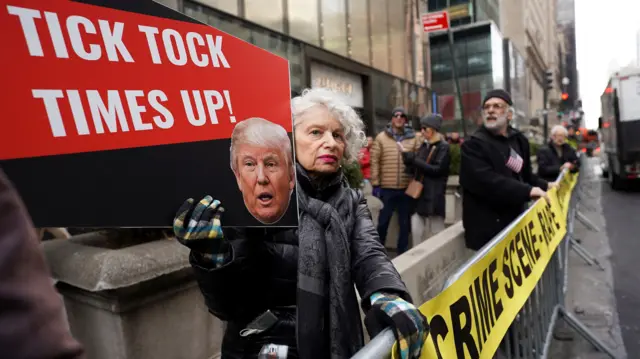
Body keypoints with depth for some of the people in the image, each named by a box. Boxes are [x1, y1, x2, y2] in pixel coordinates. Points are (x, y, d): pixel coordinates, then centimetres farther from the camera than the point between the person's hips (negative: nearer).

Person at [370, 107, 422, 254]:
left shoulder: (414, 138, 4)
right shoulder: (381, 137, 0)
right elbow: (375, 161, -2)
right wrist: (375, 184, -6)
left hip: (407, 188, 1)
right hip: (387, 188, -1)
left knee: (405, 223, 12)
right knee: (383, 222, 9)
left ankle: (402, 253, 27)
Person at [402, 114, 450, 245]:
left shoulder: (444, 147, -5)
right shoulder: (423, 146, 15)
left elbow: (438, 170, -15)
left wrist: (414, 160, -16)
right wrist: (409, 161, -4)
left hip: (434, 196, -6)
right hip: (419, 194, 6)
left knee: (435, 232, 2)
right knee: (416, 230, 4)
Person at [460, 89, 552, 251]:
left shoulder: (519, 140, 14)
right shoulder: (474, 144, -11)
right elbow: (485, 180, -25)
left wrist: (544, 186, 13)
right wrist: (527, 191, -25)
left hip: (516, 221, 8)